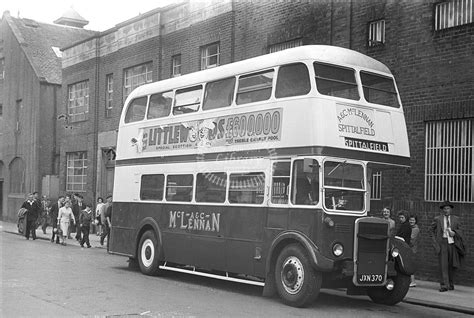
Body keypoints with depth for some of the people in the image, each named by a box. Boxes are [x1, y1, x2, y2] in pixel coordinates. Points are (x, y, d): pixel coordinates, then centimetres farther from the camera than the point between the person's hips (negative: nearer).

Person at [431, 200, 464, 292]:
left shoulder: (456, 219, 8)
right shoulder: (437, 219, 4)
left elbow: (460, 230, 11)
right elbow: (432, 230, 11)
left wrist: (454, 233, -9)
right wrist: (435, 241, 2)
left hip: (452, 243, 2)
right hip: (442, 243, -2)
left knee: (451, 265, 8)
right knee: (443, 264, -9)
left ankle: (450, 284, 24)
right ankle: (444, 285, -11)